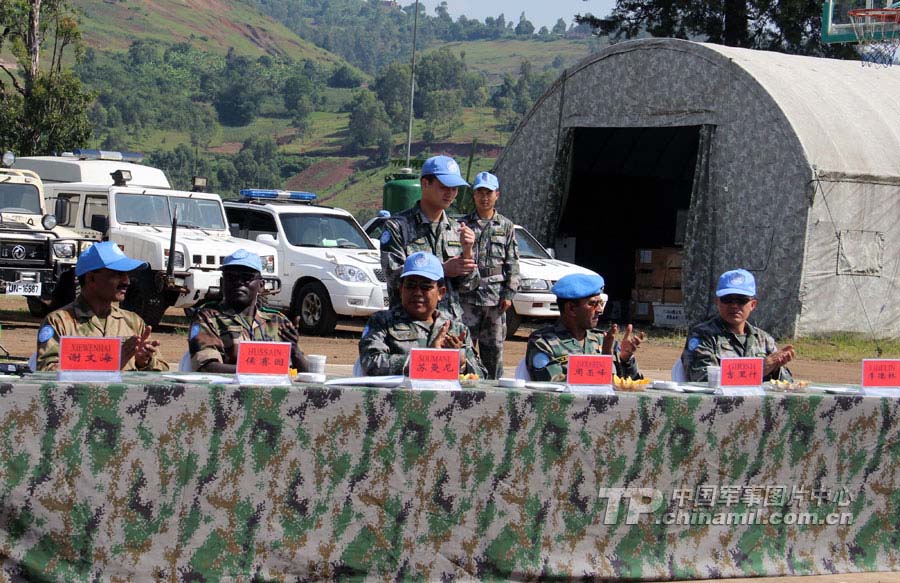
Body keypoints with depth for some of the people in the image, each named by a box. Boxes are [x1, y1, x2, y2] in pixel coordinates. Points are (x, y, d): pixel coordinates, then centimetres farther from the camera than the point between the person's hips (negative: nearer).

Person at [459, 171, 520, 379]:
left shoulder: (506, 226, 11)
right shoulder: (464, 224, 6)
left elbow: (512, 263, 9)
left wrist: (509, 293, 1)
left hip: (496, 297, 2)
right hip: (467, 295, -2)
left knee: (494, 347, 6)